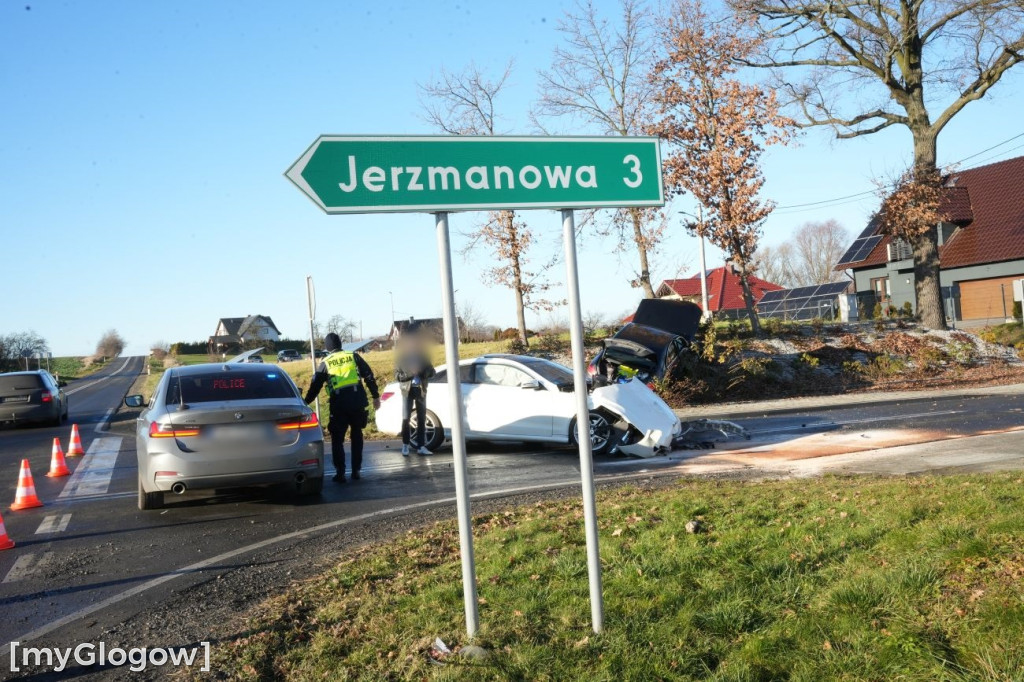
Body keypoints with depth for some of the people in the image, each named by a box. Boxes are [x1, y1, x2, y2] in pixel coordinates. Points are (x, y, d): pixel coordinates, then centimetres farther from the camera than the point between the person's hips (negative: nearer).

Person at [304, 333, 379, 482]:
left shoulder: (325, 363, 7)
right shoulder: (354, 356, 9)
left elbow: (315, 386, 8)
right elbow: (369, 377, 6)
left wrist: (305, 403, 16)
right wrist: (376, 396, 11)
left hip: (339, 404, -2)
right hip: (358, 401, 2)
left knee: (337, 439, 8)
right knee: (357, 435, 17)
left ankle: (340, 473, 1)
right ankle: (356, 470, 16)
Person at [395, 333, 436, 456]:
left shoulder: (423, 356, 6)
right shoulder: (402, 358, -1)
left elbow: (431, 372, 6)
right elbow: (397, 375, -7)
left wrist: (424, 372, -15)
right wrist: (409, 374, -23)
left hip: (421, 390, 3)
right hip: (407, 390, -3)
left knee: (421, 419, 3)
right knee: (406, 419, -5)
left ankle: (421, 446, 6)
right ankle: (405, 446, 5)